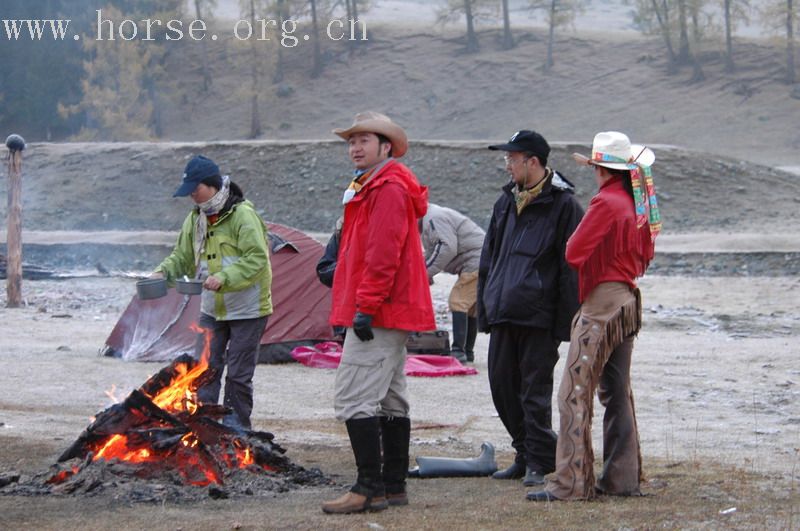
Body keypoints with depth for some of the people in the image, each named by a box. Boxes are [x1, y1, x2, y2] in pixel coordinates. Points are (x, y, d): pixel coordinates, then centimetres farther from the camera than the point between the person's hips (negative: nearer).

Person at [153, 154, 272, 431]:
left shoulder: (243, 215, -16)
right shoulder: (196, 219, 7)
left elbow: (257, 260, -22)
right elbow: (182, 257, 15)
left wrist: (223, 278, -31)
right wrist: (163, 272, -5)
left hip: (247, 309, -7)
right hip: (212, 309, 7)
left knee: (238, 374, -1)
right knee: (205, 369, 1)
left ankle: (235, 430, 9)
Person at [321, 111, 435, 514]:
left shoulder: (389, 188, -14)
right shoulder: (370, 187, 21)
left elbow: (383, 254, -22)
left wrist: (365, 307, -23)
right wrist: (362, 307, 22)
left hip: (378, 313, -11)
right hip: (394, 314, 11)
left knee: (354, 398, -14)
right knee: (390, 401, 12)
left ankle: (370, 488, -15)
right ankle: (394, 486, 16)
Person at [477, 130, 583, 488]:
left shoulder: (562, 205, -6)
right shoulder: (507, 202, 15)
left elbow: (571, 269, -7)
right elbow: (489, 259, 21)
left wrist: (564, 323, -11)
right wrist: (484, 309, 15)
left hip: (539, 317, -7)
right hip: (503, 315, 7)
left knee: (535, 391, -3)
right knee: (502, 385, 10)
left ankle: (538, 461, 6)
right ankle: (525, 455, 21)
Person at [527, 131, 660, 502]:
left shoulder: (605, 202, -15)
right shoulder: (638, 203, 10)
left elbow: (574, 253, -15)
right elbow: (645, 255, 23)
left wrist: (576, 237, 4)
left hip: (601, 302, -9)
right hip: (627, 301, 9)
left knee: (575, 392, -9)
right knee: (617, 393, 14)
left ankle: (572, 482, -12)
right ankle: (622, 477, 17)